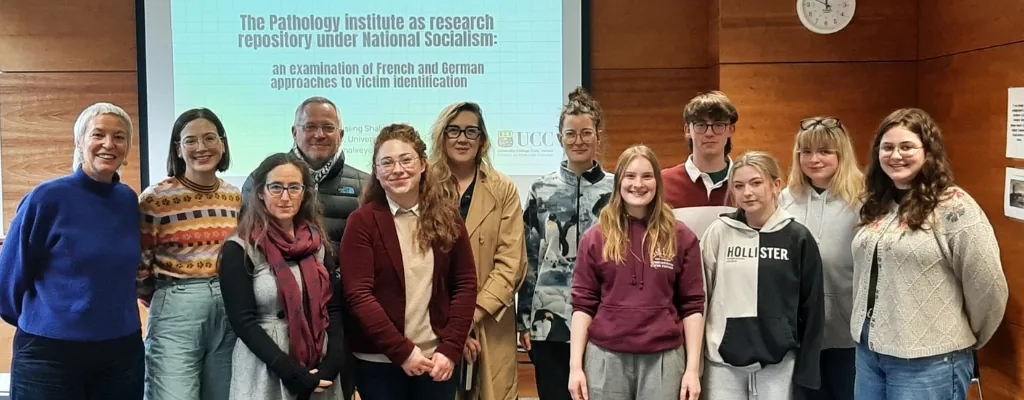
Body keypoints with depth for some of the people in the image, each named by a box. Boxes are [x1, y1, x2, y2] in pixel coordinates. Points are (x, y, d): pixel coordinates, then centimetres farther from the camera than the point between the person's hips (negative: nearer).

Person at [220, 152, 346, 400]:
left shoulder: (319, 243, 6)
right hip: (265, 372, -4)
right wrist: (291, 372, -18)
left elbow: (333, 307, 3)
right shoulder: (240, 249, -7)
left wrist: (332, 363, -11)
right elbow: (242, 320, -12)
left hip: (319, 371, 4)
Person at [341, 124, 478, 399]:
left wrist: (451, 348, -7)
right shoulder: (362, 222, -5)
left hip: (437, 358, 2)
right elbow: (358, 294, -10)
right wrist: (401, 350, -15)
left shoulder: (447, 216, 3)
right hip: (379, 360, -2)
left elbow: (465, 283, 2)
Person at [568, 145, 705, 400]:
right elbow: (583, 304, 2)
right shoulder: (596, 237, 2)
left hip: (664, 358, 0)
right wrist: (576, 365, -3)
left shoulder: (681, 237, 2)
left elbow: (692, 305, 1)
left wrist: (693, 367, -3)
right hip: (606, 357, 0)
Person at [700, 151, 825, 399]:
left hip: (779, 364, 0)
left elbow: (812, 308, 2)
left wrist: (807, 370, 0)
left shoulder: (798, 237, -1)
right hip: (723, 362, 0)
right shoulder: (719, 232, -1)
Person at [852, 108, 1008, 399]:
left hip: (928, 362, -6)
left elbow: (988, 286, -13)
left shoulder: (953, 206, -14)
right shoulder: (876, 205, 8)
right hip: (868, 351, 7)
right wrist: (865, 330, 13)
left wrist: (962, 340, 0)